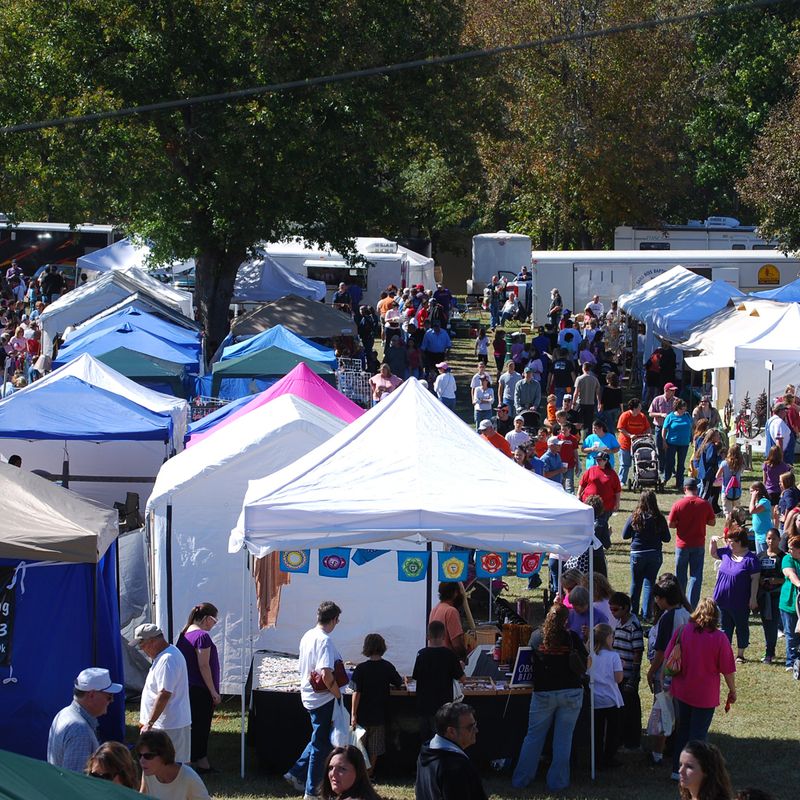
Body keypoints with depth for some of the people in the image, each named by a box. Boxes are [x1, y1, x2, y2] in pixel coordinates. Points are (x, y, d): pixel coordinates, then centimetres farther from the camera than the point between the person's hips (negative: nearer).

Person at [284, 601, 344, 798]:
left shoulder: (307, 636, 7)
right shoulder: (325, 641, -21)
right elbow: (326, 674, -28)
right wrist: (338, 694, -15)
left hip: (309, 696, 9)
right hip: (324, 699, -9)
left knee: (318, 740, 24)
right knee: (321, 745, 2)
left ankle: (296, 774, 24)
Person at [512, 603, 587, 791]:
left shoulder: (536, 637, -2)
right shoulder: (572, 638, -7)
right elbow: (584, 666, -3)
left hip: (543, 693, 1)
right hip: (571, 693, -1)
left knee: (533, 737, 11)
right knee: (563, 739, 7)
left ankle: (520, 780, 14)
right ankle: (557, 781, 10)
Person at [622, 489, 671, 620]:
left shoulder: (634, 517, -11)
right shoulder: (659, 518, -9)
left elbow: (625, 535, -2)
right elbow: (667, 538, -1)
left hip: (637, 554, 0)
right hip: (655, 554, 0)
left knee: (636, 584, 14)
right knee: (649, 583, 7)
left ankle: (633, 611, 20)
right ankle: (646, 614, 5)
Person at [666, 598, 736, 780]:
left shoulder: (682, 631, -8)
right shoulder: (719, 638, -16)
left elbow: (668, 660, -1)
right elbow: (727, 669, -10)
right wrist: (732, 690, 5)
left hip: (682, 690, 3)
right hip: (706, 695, -3)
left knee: (682, 730, 19)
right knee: (698, 734, 8)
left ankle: (677, 769, 25)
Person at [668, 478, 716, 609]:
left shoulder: (678, 504, -10)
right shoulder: (705, 504, -6)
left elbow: (670, 524, -8)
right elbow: (712, 522, 0)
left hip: (682, 544, -1)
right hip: (699, 544, 1)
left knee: (681, 576, 13)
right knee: (695, 575, 5)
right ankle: (692, 606, -2)